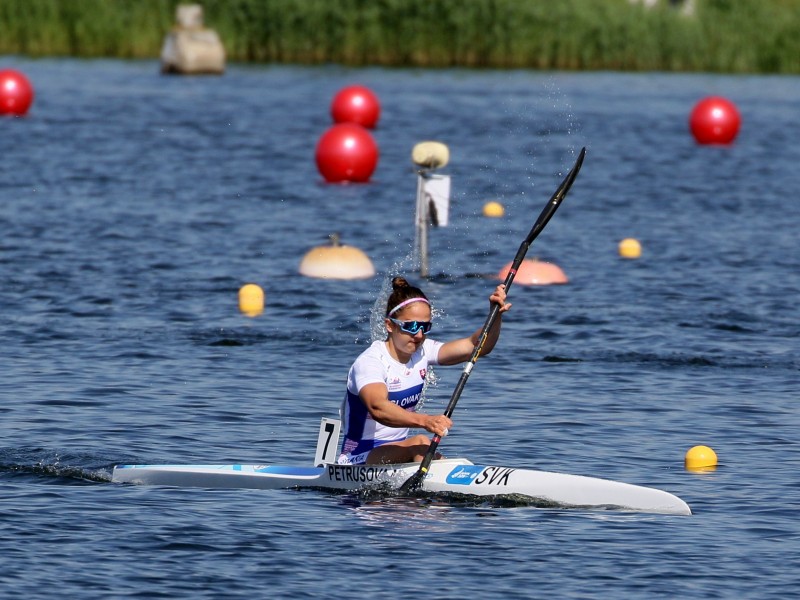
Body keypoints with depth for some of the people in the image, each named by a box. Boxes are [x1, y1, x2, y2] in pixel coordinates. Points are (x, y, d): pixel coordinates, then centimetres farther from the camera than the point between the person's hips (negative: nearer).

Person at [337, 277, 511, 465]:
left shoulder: (422, 351, 5)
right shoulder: (369, 362, -19)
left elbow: (475, 346, -4)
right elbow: (377, 407, -39)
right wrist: (424, 421, -54)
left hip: (398, 453, 7)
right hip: (359, 461, -7)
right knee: (420, 443, -31)